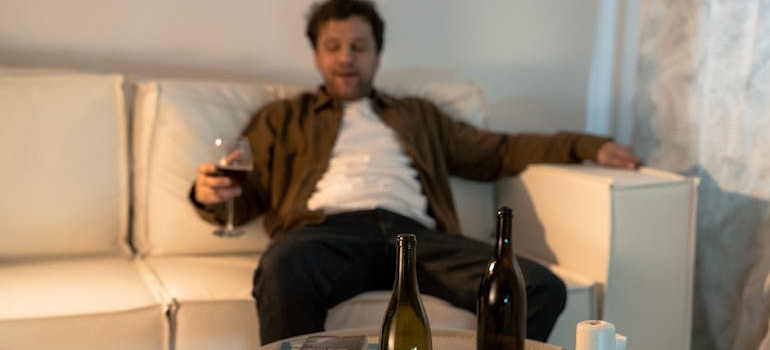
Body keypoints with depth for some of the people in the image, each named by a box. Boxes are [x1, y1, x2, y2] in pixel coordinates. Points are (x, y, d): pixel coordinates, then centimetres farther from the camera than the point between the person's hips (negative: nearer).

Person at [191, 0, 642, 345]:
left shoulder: (417, 114, 34)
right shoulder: (283, 118, 28)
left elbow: (496, 151, 30)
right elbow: (247, 194, 19)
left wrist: (587, 145, 19)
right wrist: (211, 194, -7)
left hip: (414, 234, 3)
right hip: (329, 230, -2)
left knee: (542, 289, -22)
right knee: (283, 272, -41)